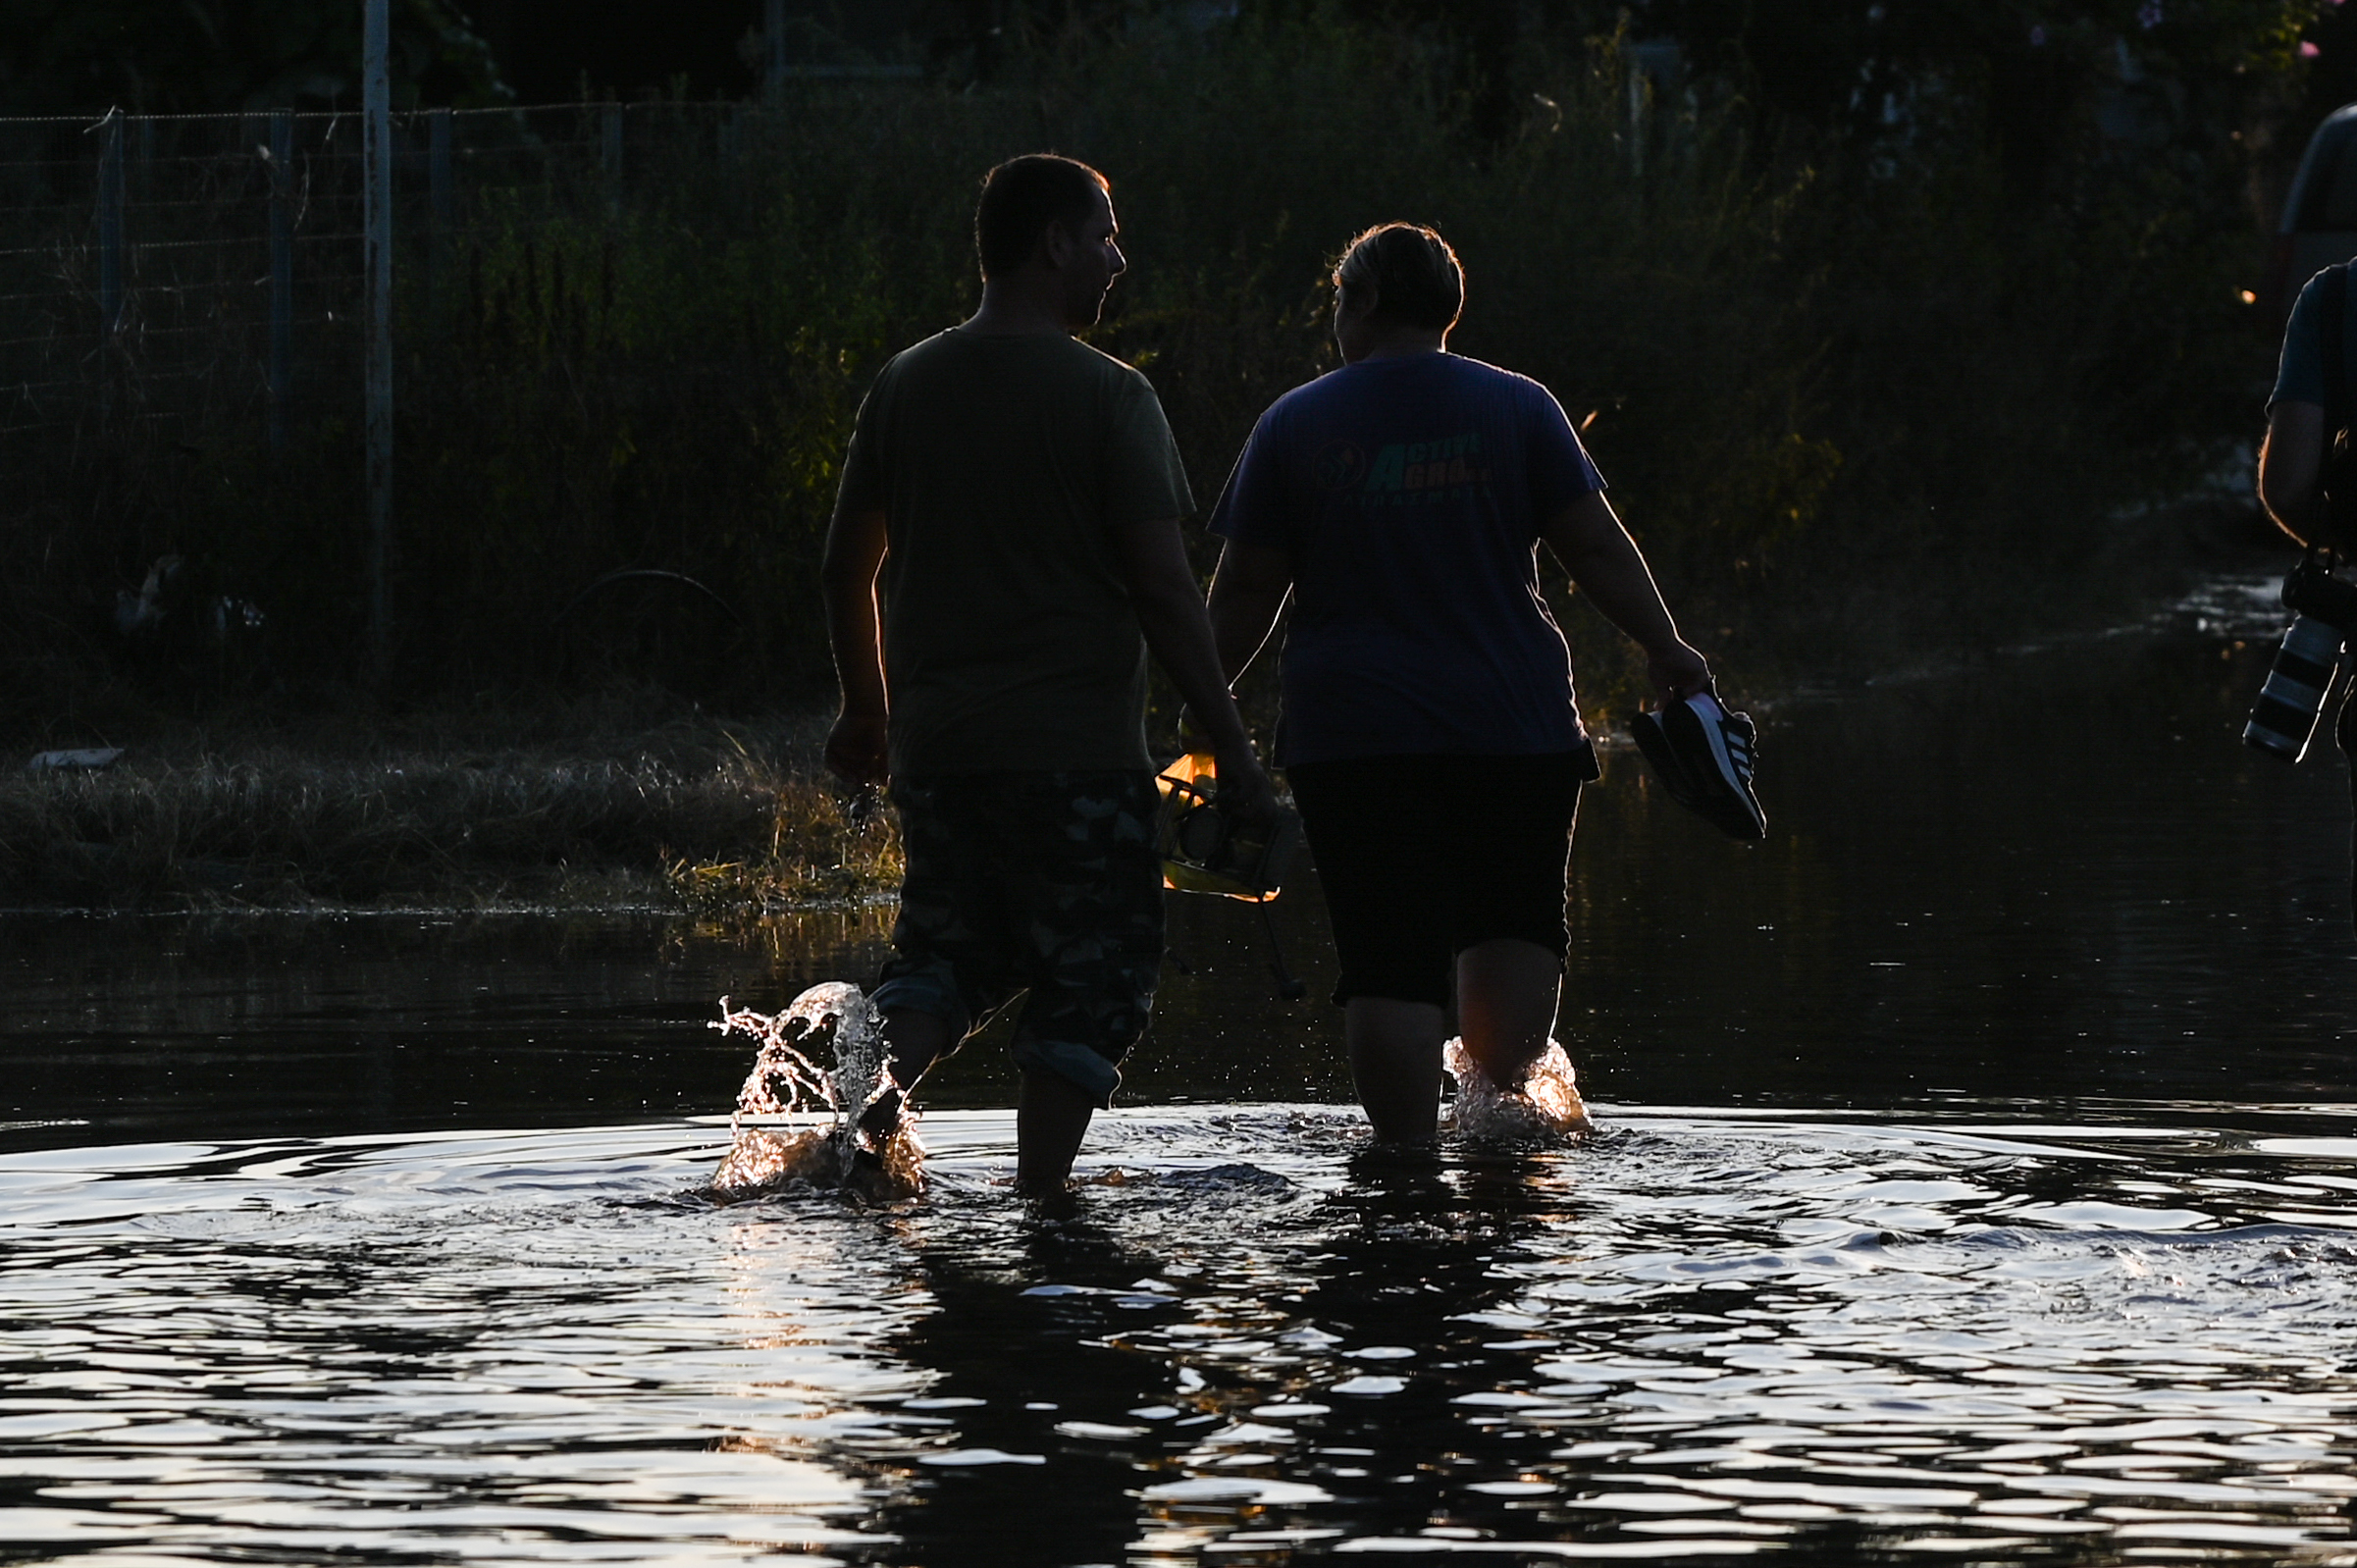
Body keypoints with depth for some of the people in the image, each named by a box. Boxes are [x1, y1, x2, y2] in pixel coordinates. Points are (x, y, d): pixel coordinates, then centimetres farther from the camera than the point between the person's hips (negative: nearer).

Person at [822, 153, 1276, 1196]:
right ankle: (1037, 1194, -3)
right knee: (1093, 975, 5)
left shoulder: (906, 386, 7)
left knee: (949, 947, 20)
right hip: (1076, 750, -5)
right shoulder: (1106, 397, -10)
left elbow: (846, 566, 13)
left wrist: (865, 709, 27)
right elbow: (1162, 588, -13)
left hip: (934, 745, 6)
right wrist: (1230, 748, -7)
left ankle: (871, 1102, -6)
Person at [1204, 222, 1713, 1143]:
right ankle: (1508, 1096, 2)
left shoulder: (1294, 426, 3)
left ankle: (1408, 1149, -7)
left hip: (1351, 734, -1)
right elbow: (1596, 549, 1)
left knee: (1390, 958, -1)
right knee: (1514, 920, 17)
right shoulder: (1516, 409, 3)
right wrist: (1666, 650, 11)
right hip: (1514, 723, 1)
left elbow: (1244, 592, 3)